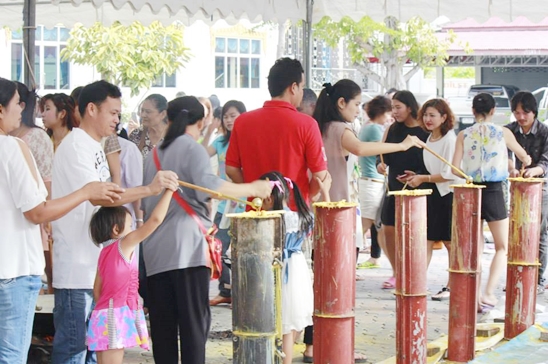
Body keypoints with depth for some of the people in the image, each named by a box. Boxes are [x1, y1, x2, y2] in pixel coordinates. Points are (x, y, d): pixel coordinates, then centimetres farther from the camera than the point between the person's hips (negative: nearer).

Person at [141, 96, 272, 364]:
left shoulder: (155, 154, 20)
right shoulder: (192, 149, -1)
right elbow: (208, 186, -19)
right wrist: (253, 188, -12)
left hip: (155, 251, 6)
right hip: (187, 247, -6)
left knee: (162, 325, 5)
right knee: (193, 321, -5)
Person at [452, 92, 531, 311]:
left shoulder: (464, 135, -1)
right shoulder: (503, 133, -2)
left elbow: (455, 169, -6)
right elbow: (525, 158, 12)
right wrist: (524, 164, 35)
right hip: (493, 192, -2)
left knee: (476, 247, 17)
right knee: (502, 247, 8)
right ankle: (488, 294, -8)